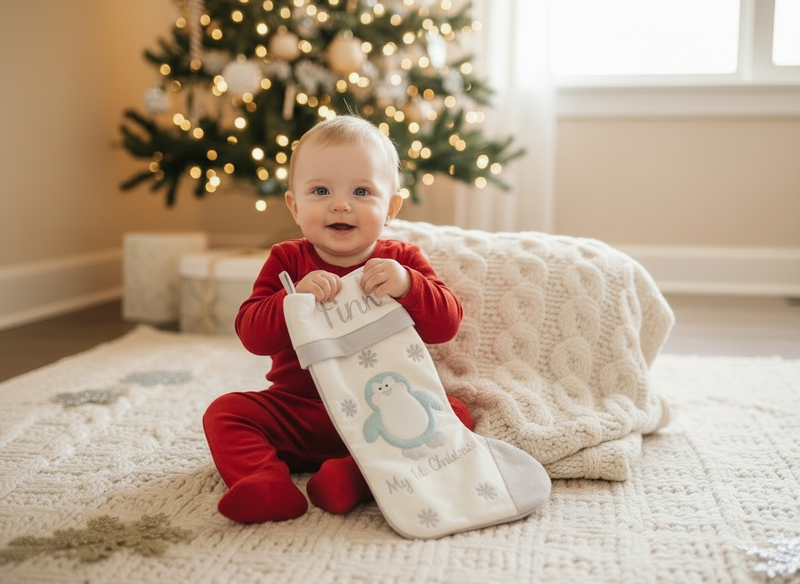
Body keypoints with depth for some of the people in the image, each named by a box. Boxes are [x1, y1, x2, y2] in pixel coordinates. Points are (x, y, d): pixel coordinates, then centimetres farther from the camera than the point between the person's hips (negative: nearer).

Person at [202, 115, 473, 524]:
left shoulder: (402, 261, 2)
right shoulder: (287, 260, 1)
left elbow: (446, 323, -10)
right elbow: (251, 333, -10)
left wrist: (407, 286, -28)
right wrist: (296, 299, -29)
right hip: (295, 411, 1)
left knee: (454, 413, -23)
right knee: (225, 412, -16)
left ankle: (356, 477, -35)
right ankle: (267, 485, -35)